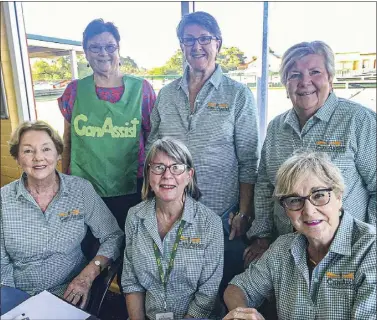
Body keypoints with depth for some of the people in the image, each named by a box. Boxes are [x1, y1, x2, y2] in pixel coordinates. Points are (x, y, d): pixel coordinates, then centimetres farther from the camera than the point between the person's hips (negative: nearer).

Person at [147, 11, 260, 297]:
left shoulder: (239, 95, -4)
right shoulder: (166, 95, 5)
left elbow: (248, 161, -5)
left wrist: (244, 213, -8)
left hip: (222, 215, -3)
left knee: (225, 288, 13)